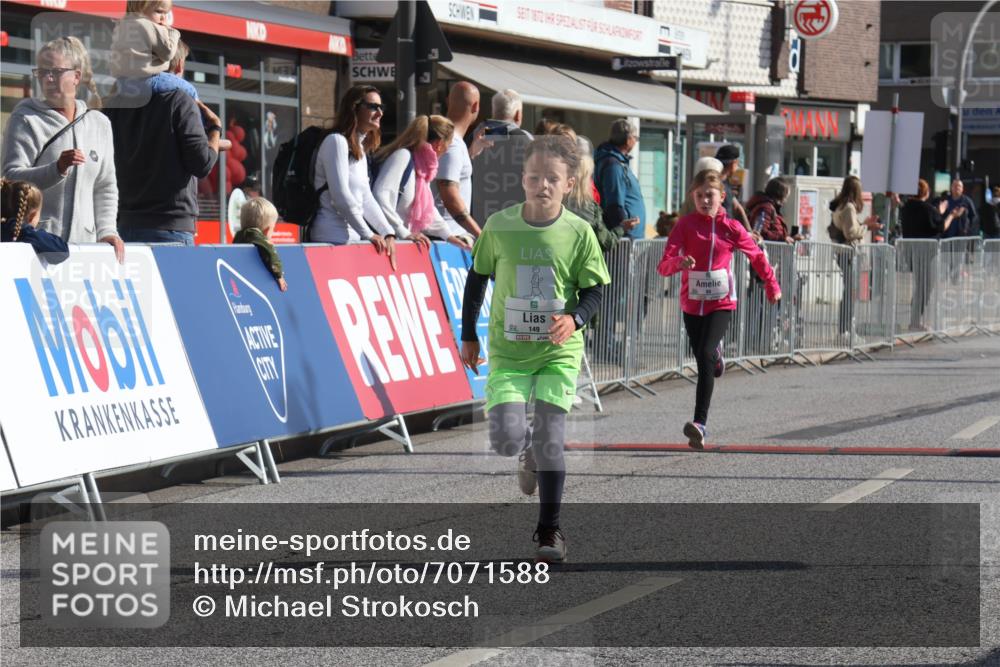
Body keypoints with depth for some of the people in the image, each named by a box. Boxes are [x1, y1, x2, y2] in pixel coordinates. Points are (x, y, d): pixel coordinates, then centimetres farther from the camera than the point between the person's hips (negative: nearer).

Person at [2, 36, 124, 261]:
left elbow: (106, 188, 18)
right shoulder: (26, 120, 1)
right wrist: (57, 169, -24)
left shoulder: (99, 124, 14)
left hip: (85, 242, 4)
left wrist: (106, 231, 6)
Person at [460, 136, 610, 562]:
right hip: (508, 350, 1)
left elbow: (594, 291, -1)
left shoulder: (578, 233, -7)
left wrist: (574, 318, -22)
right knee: (505, 439, -12)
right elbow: (478, 277, 10)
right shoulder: (499, 226, -4)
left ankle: (549, 531, 4)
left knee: (549, 437, -8)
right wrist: (468, 335, 13)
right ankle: (529, 452, 27)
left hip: (559, 351, -1)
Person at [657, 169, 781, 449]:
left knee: (705, 356, -22)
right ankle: (717, 354, 58)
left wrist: (772, 286, 23)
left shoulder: (731, 228, -3)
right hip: (692, 303, 2)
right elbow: (663, 266, -13)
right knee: (704, 360, 17)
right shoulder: (685, 225, -4)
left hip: (721, 303, -2)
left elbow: (757, 256, 14)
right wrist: (678, 262, -35)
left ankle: (700, 424, -27)